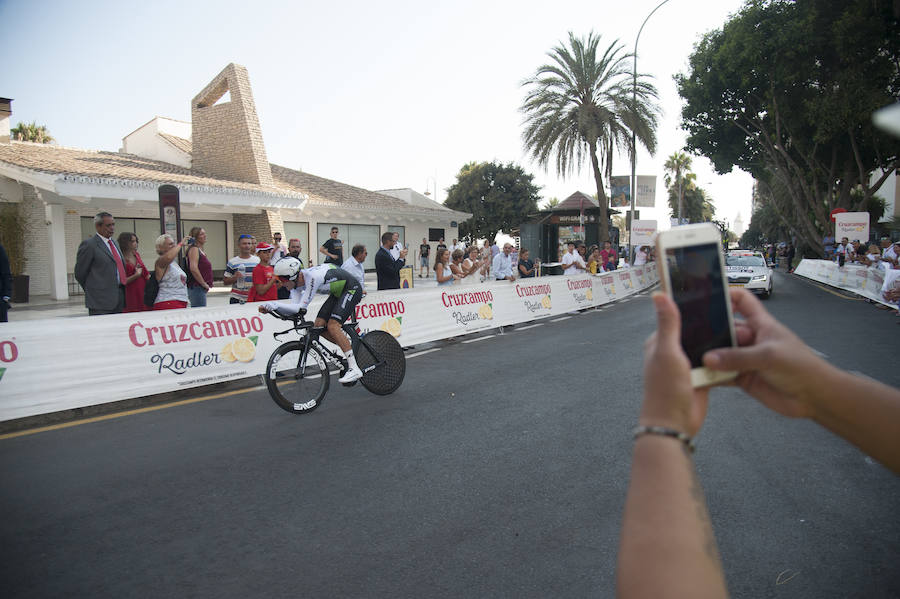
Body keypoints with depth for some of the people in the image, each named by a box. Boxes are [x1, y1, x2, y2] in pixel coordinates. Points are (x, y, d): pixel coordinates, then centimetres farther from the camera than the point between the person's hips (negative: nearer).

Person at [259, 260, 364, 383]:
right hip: (338, 292, 9)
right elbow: (294, 307, -9)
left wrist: (276, 304, -36)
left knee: (332, 326, -21)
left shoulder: (312, 277, -32)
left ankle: (354, 369, -19)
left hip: (352, 289, -9)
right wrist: (270, 307, -22)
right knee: (319, 325, -1)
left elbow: (301, 307, -30)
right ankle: (349, 351, 15)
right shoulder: (297, 282, -6)